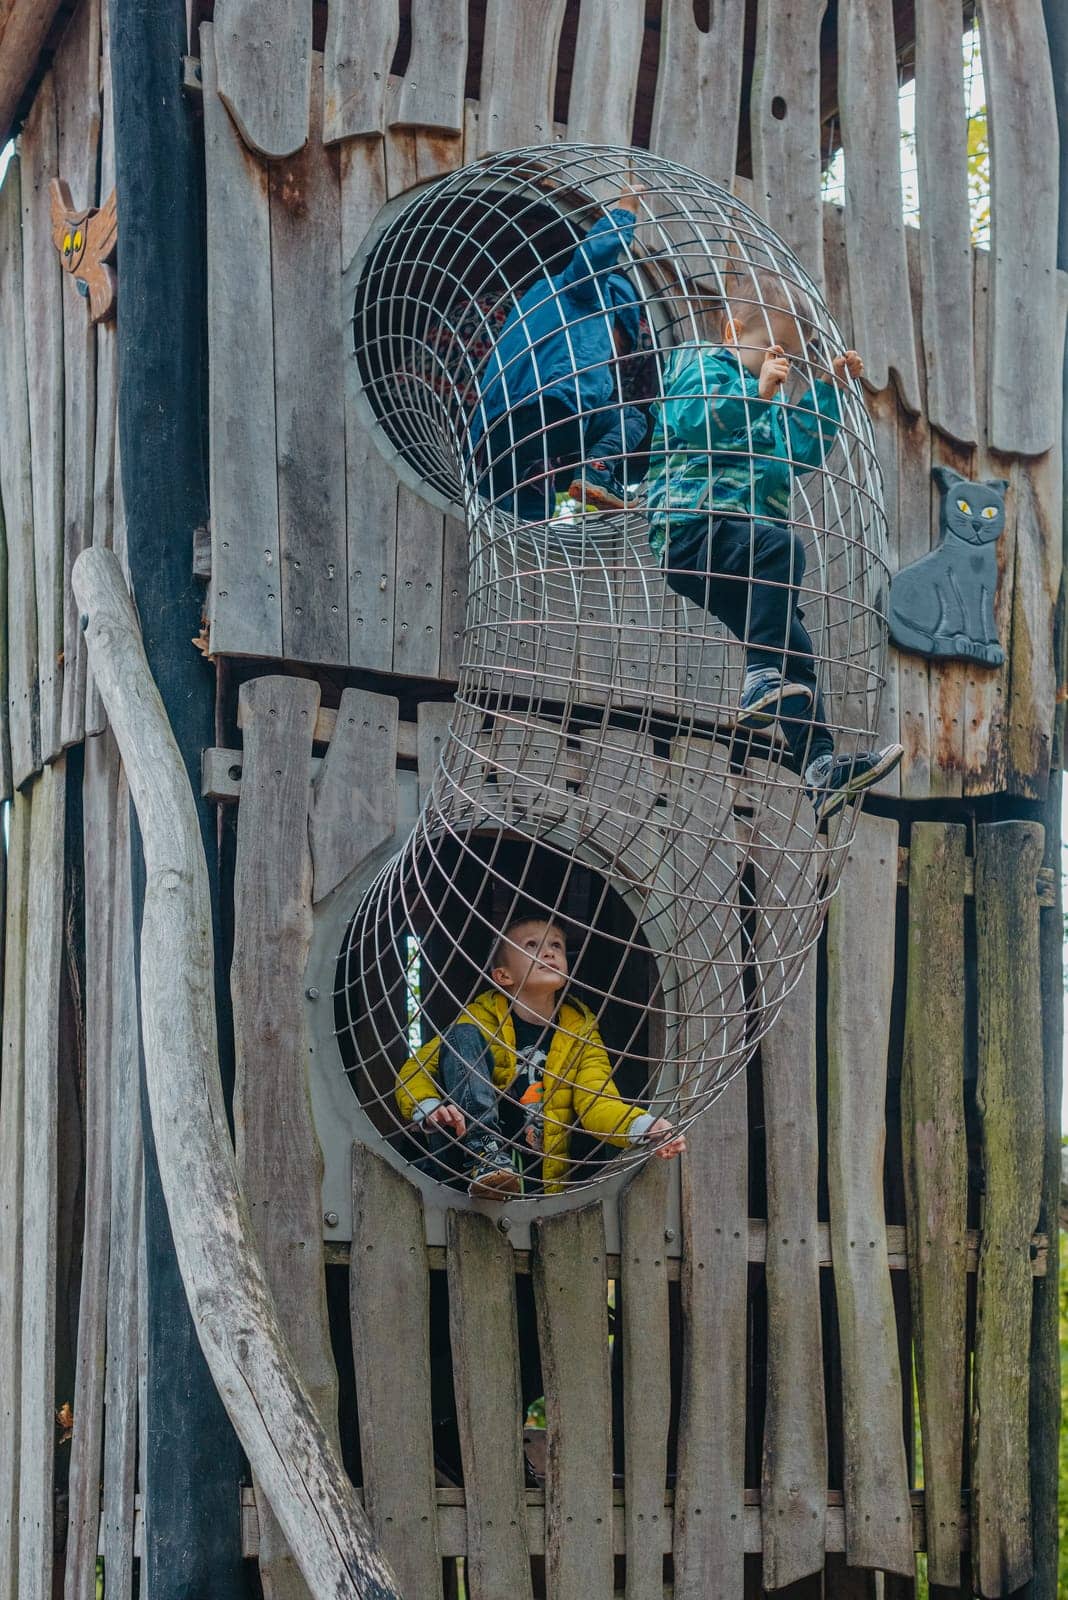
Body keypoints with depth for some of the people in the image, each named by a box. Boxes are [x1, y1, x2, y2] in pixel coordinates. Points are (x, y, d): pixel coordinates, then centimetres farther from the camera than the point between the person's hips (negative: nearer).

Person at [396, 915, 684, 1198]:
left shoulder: (580, 1032, 9)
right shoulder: (482, 1019, 2)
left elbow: (597, 1102, -5)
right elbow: (414, 1071, -3)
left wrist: (644, 1127, -28)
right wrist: (429, 1111, -27)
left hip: (534, 1175, 1)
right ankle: (482, 1159, -28)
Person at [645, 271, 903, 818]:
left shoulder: (771, 405, 30)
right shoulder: (705, 365, 3)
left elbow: (803, 450, 25)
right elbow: (692, 419, -16)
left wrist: (829, 391, 18)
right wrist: (757, 392, -24)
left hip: (731, 545, 9)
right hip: (691, 530, -9)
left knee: (793, 645, 0)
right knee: (781, 545, -36)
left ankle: (822, 769, -4)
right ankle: (763, 679, -38)